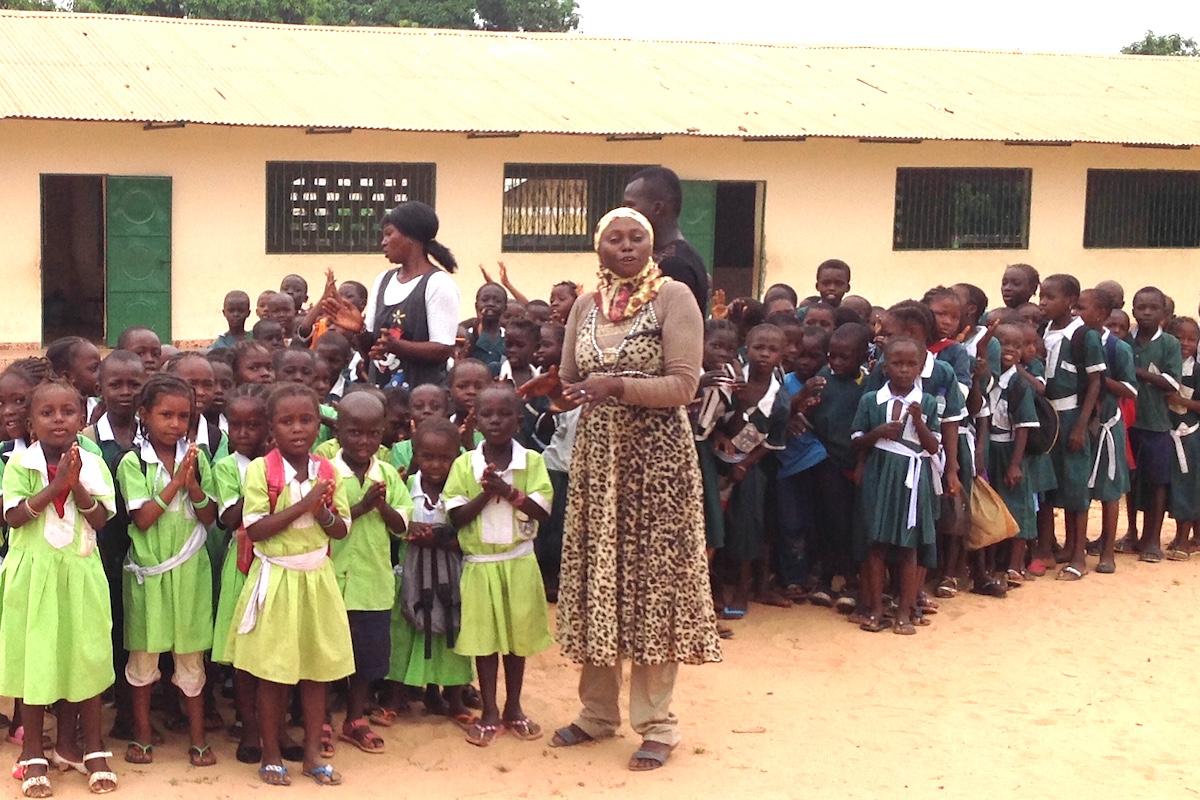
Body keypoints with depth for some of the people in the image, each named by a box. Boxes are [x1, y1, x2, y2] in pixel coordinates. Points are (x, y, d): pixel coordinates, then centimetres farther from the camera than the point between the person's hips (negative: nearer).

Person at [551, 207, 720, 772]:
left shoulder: (674, 297, -6)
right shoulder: (585, 307, 11)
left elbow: (684, 385, -13)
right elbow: (570, 384, 17)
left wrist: (618, 386, -22)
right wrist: (545, 389, -5)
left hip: (656, 455, -5)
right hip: (597, 455, 5)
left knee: (652, 578, 0)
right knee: (596, 576, 9)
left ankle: (656, 723, 10)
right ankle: (598, 711, 23)